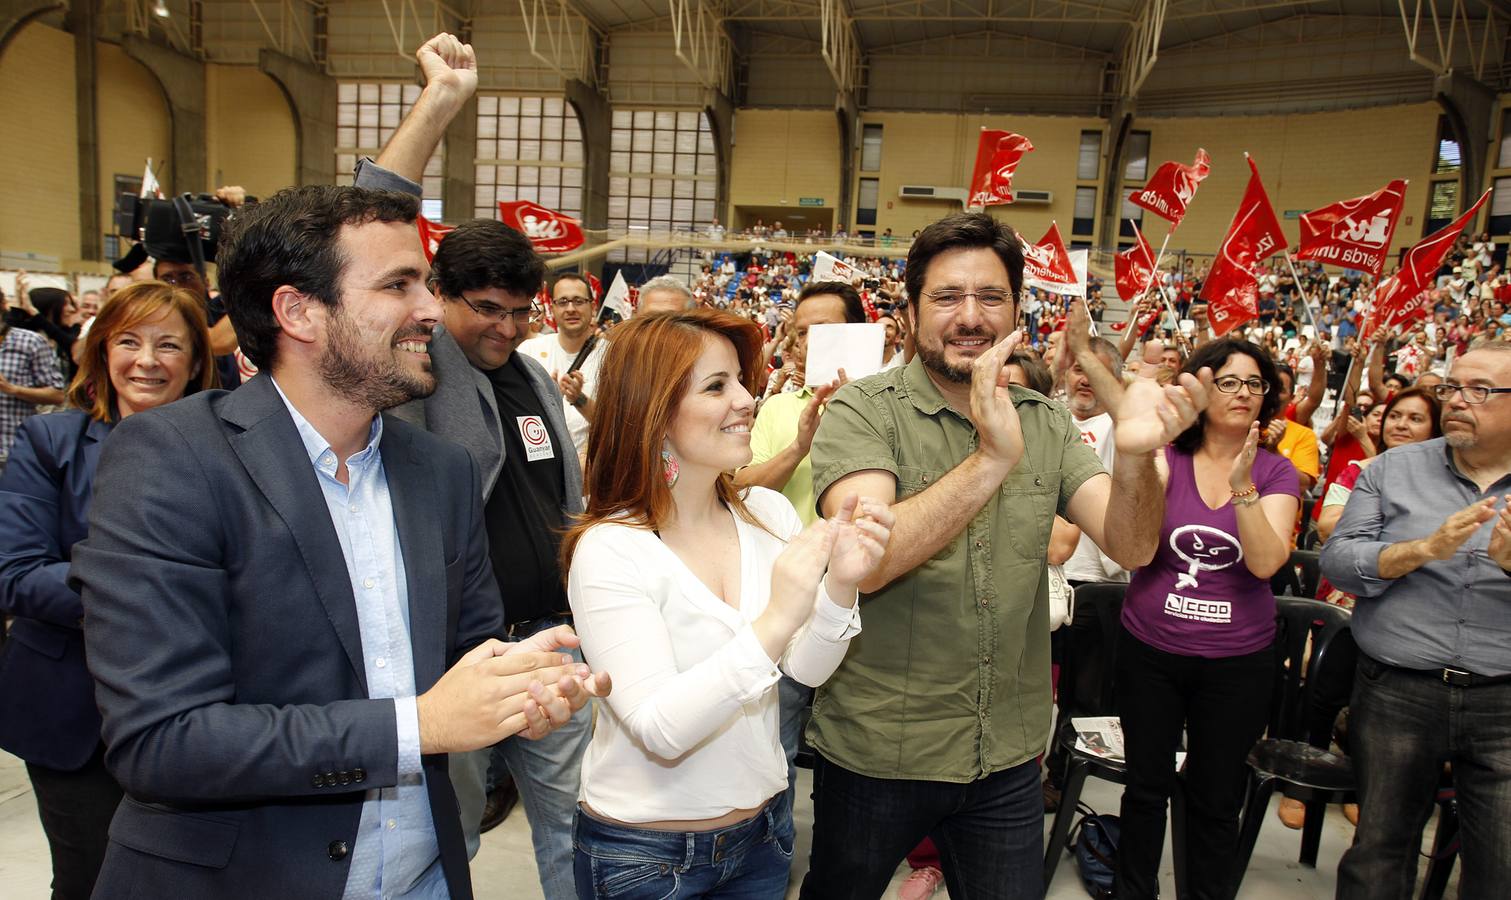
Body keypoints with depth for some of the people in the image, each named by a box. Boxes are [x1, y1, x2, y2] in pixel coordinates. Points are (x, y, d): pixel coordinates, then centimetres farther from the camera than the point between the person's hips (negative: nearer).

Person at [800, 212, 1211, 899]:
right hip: (875, 753, -2)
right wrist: (990, 461, -39)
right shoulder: (863, 412, -13)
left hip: (1009, 757, 3)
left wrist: (1135, 456, -30)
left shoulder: (1045, 424, 1)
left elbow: (1129, 546, -9)